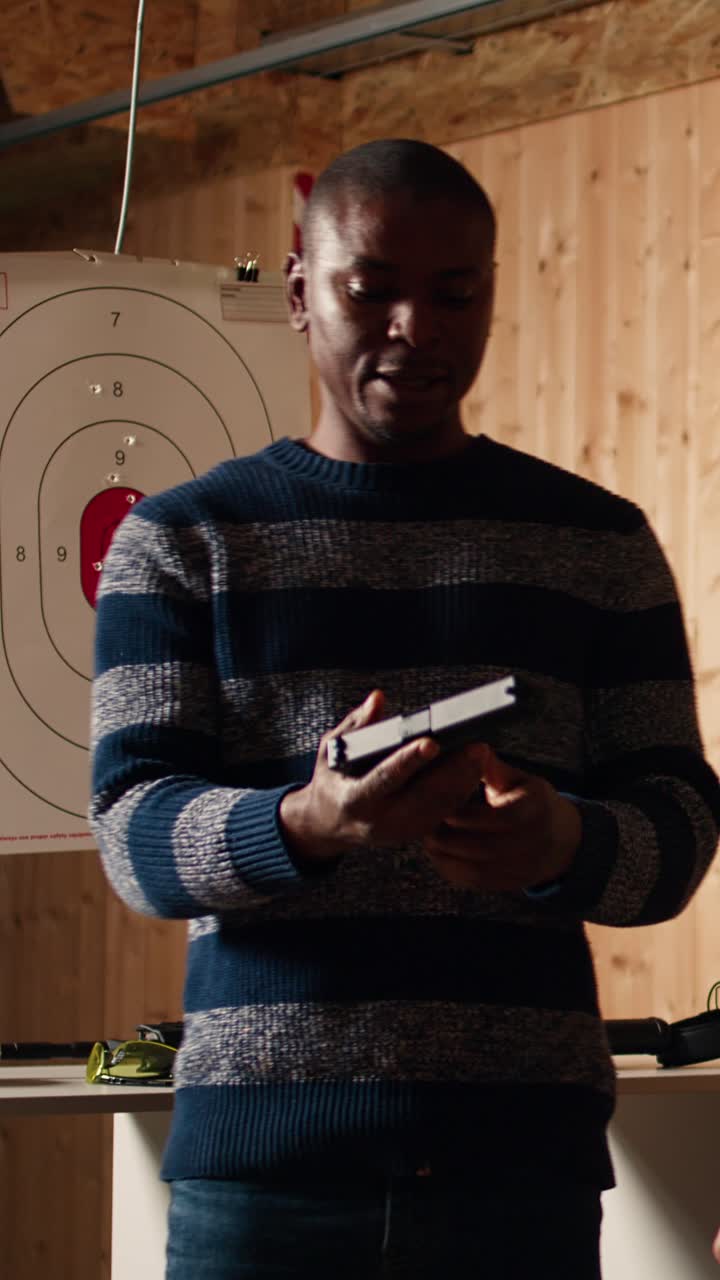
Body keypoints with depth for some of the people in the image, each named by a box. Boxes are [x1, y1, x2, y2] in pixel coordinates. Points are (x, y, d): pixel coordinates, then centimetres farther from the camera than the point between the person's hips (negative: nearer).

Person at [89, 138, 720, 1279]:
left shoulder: (599, 542, 11)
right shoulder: (181, 542, 8)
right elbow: (135, 832, -1)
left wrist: (564, 846, -17)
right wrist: (306, 825, -23)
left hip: (525, 1149, 1)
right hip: (261, 1139, -1)